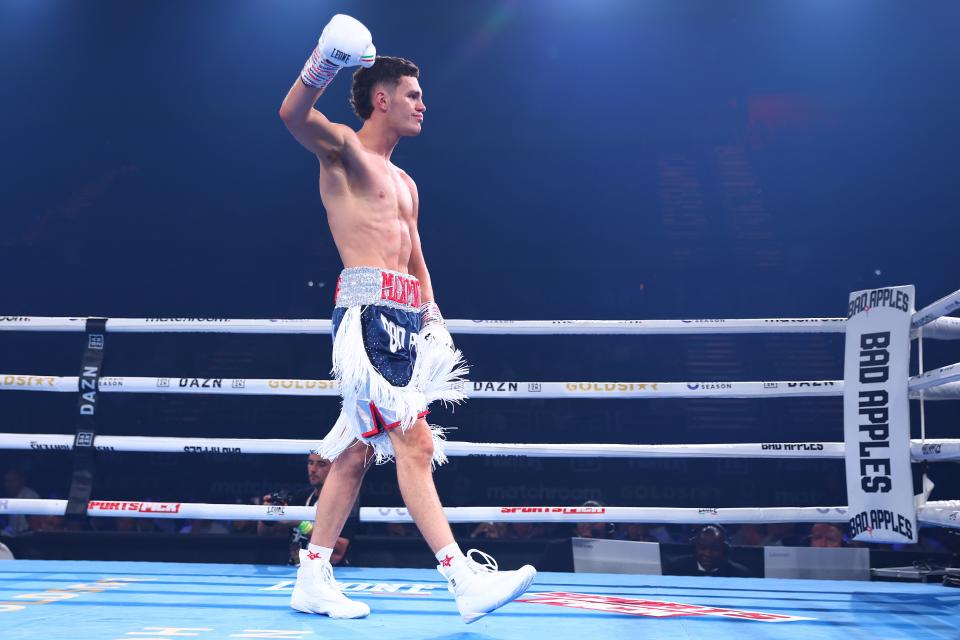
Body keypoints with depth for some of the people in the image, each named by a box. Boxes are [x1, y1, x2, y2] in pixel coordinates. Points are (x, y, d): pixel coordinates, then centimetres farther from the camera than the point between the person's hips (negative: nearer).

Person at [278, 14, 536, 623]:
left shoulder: (405, 183, 27)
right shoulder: (343, 150, 1)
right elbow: (294, 116, -20)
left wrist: (433, 317, 17)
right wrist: (324, 64, -38)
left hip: (407, 318, 9)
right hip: (368, 309, -9)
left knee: (357, 450, 9)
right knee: (414, 441, -15)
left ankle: (313, 580, 17)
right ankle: (465, 580, -18)